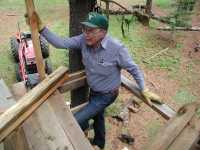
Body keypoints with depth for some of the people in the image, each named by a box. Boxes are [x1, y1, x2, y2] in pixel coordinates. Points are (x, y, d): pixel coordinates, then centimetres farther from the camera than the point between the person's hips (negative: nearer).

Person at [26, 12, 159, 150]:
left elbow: (133, 68, -18)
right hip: (93, 91, 6)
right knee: (97, 116, 30)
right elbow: (61, 43, -18)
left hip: (106, 95, -6)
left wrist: (144, 89, -16)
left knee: (75, 122, -5)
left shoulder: (116, 48, -30)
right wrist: (41, 28, -27)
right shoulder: (84, 40, -16)